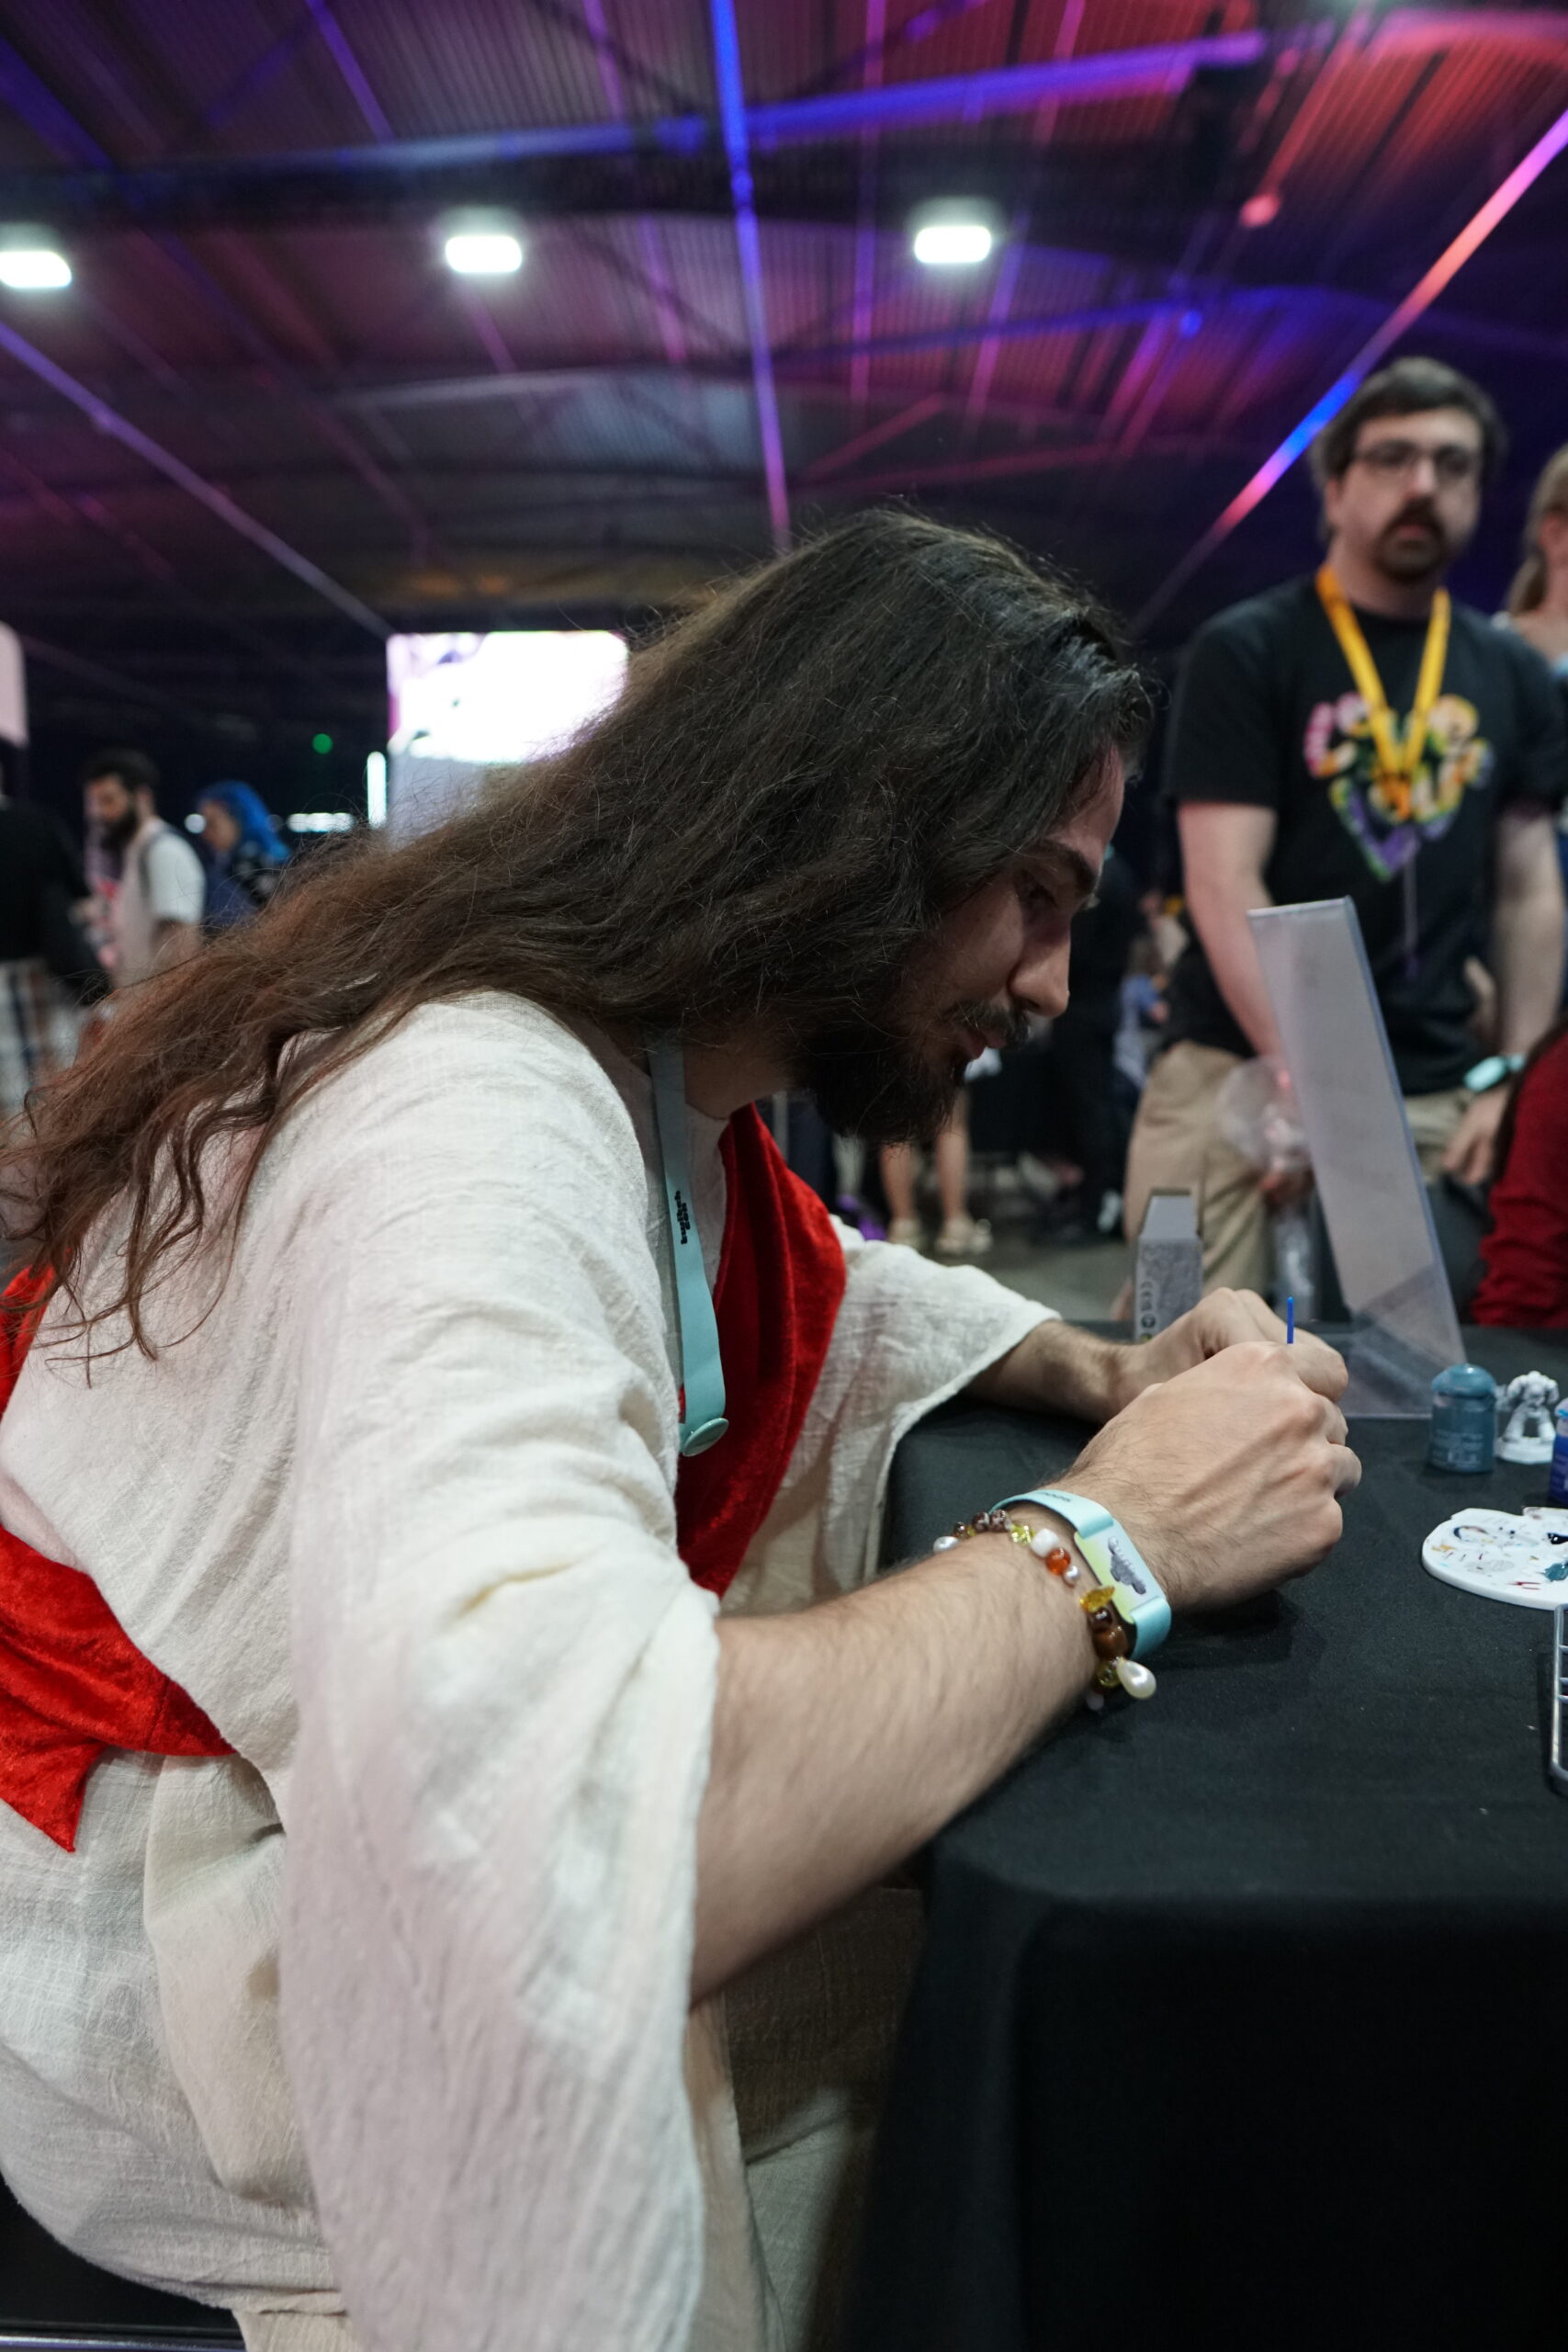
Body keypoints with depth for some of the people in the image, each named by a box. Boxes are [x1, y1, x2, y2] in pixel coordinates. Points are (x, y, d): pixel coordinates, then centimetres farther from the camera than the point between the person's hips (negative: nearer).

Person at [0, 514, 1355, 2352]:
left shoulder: (666, 1073, -1)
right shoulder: (476, 1110, -32)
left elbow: (811, 1292, 17)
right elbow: (522, 1839, -45)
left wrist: (1109, 1373, -2)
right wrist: (1103, 1539, -31)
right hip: (193, 1978, -7)